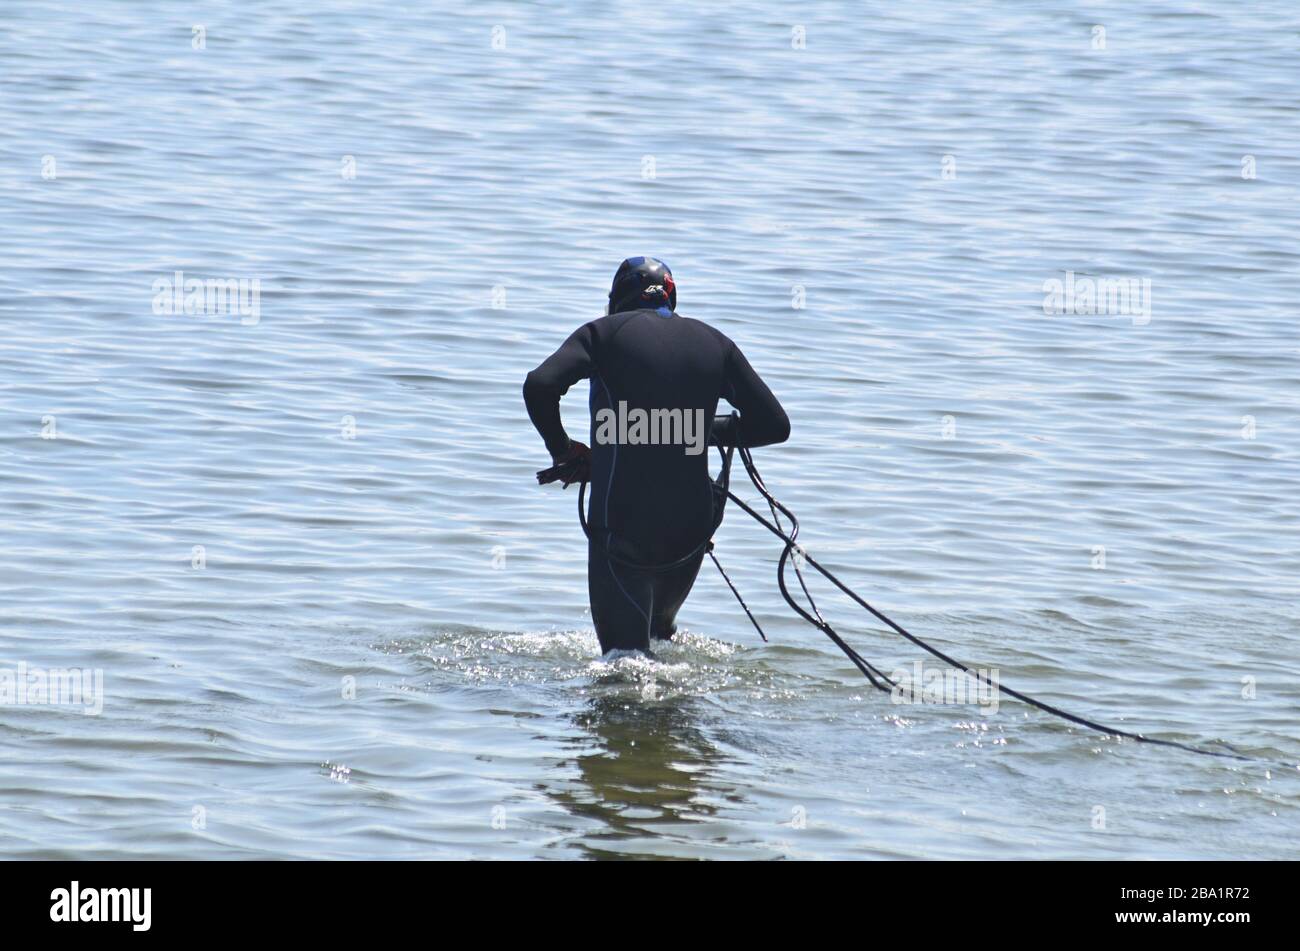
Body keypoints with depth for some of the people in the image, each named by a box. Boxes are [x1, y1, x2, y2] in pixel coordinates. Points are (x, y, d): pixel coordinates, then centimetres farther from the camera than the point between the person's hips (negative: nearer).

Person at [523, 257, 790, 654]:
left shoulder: (605, 332, 1)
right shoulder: (713, 343, 9)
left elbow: (539, 386, -15)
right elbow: (774, 424, 7)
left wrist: (562, 449, 2)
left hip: (621, 527, -4)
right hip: (692, 527, 4)